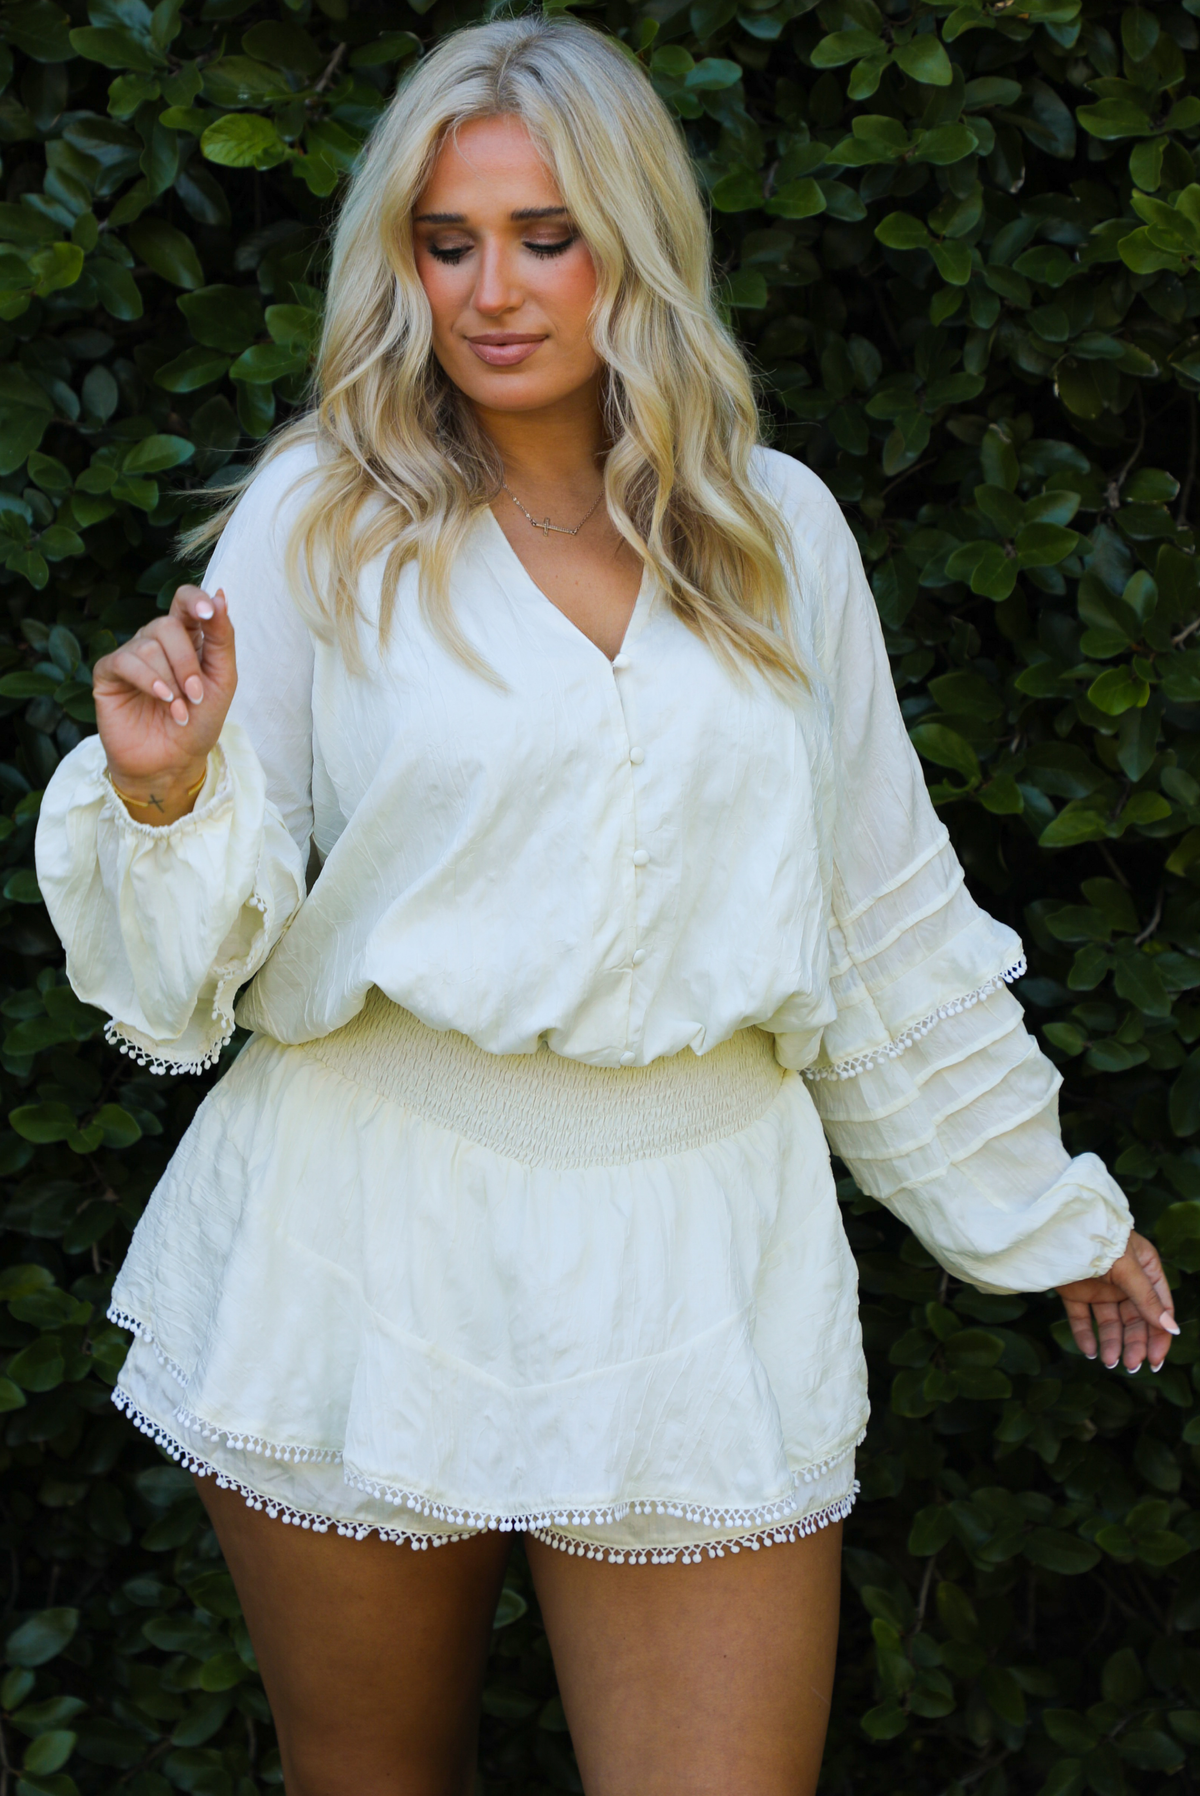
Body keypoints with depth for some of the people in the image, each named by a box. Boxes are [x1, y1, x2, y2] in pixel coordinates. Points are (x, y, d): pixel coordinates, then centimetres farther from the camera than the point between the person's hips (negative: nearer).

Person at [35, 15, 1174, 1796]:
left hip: (697, 1250, 1)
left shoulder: (779, 531, 6)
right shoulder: (320, 517, -1)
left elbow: (886, 907, 15)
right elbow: (190, 967, 0)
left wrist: (1049, 1207, 21)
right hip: (368, 1232, -1)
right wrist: (165, 792, -21)